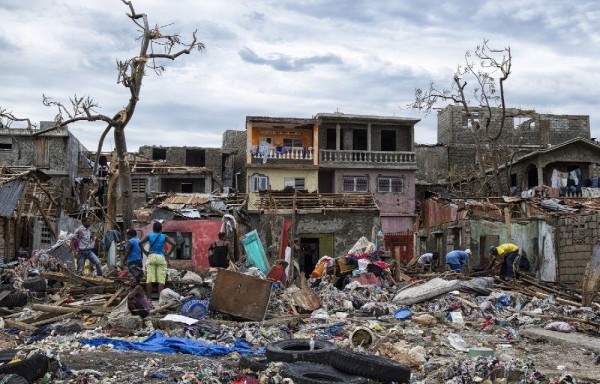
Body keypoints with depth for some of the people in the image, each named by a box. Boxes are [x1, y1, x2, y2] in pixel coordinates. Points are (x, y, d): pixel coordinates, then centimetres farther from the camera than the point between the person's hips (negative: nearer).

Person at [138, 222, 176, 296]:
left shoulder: (149, 236, 6)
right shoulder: (164, 237, 6)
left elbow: (140, 243, -5)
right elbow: (173, 244, -4)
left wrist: (145, 252, 3)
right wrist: (168, 254, 3)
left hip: (151, 257, 1)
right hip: (161, 257, -1)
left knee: (149, 278, 1)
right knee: (161, 279, -1)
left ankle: (149, 297, 1)